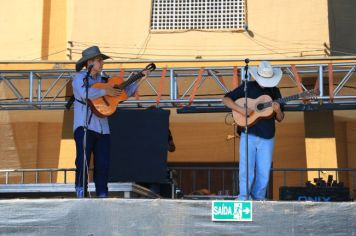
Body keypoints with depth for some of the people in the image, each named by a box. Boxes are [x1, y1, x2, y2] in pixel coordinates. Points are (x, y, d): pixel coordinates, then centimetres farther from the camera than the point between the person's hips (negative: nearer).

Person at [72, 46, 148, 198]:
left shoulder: (103, 81, 18)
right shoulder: (79, 78, 2)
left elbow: (125, 92, 23)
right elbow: (84, 93, -21)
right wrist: (105, 91, -15)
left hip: (102, 129, 6)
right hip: (84, 127, -5)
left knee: (103, 165, 4)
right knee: (83, 162, -12)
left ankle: (102, 195, 10)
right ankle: (81, 195, -7)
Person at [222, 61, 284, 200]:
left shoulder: (274, 91, 11)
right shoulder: (247, 87, 2)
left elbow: (280, 119, 13)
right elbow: (226, 99, -1)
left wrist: (278, 111, -11)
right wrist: (241, 110, -16)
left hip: (267, 138, 3)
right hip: (248, 136, -3)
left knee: (264, 173, 4)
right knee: (246, 170, -5)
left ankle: (258, 198, 16)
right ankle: (244, 198, 5)